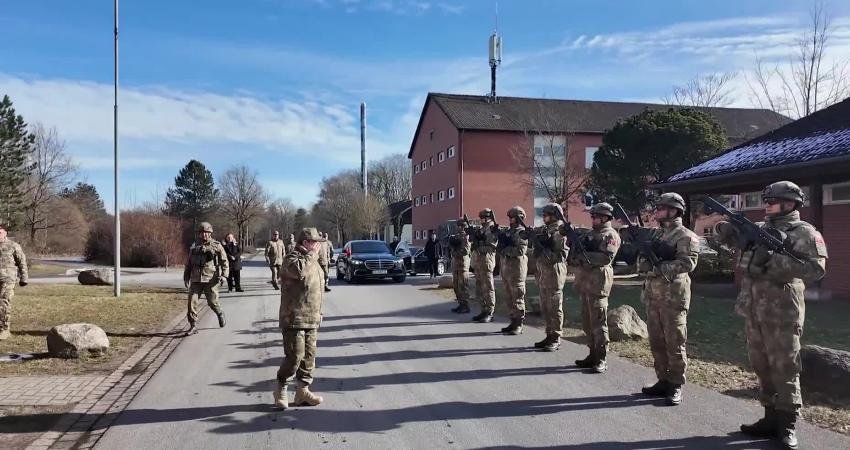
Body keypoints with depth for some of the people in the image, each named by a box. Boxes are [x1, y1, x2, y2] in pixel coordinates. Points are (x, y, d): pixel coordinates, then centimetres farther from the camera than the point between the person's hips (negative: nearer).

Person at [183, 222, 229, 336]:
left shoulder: (217, 246, 0)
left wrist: (224, 275, -12)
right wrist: (186, 277, 20)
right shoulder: (194, 246, 11)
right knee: (192, 302, -5)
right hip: (196, 280, 3)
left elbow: (224, 262, 0)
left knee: (213, 302, 4)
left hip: (210, 280, -3)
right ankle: (193, 326, 3)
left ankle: (220, 314, 35)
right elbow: (189, 263, 20)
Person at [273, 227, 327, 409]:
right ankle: (281, 389, 9)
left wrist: (318, 314, 24)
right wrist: (312, 254, -20)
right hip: (294, 319, -8)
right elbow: (299, 270, -34)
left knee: (309, 356, 10)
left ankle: (303, 391, 21)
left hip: (312, 320, 8)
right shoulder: (292, 258, -9)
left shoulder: (314, 263, 18)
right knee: (295, 356, -9)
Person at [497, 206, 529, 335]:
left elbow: (521, 250, -19)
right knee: (510, 296, 11)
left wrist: (506, 249, -16)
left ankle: (518, 325, 0)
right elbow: (501, 245, 17)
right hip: (505, 265, 8)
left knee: (517, 296, -4)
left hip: (516, 265, -8)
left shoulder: (522, 232, -8)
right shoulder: (507, 231, 17)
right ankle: (513, 321, 19)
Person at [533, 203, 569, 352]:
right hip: (542, 271, 9)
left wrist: (543, 250, -20)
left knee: (554, 307, -3)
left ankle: (556, 338, 3)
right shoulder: (543, 230, 14)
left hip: (554, 271, -9)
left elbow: (561, 255, -17)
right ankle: (549, 335, 22)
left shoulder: (560, 232, -11)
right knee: (545, 306, 13)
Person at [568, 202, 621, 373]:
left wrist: (584, 256, -20)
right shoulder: (591, 233, 21)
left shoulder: (611, 235, -5)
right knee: (587, 321, 11)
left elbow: (606, 257, -18)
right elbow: (577, 251, 22)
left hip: (598, 282, -8)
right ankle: (593, 355, 19)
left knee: (598, 322, -7)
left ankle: (601, 360, -2)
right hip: (584, 281, 8)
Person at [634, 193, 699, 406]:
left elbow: (687, 263, -20)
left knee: (675, 343, -2)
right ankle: (663, 381, 21)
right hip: (653, 296, 8)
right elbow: (641, 264, 15)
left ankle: (676, 386, 5)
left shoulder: (686, 237, -6)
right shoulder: (656, 236, 17)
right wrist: (644, 258, -8)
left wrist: (659, 268, -22)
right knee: (657, 342, 11)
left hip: (673, 297, -8)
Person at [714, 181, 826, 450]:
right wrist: (724, 228, -7)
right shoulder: (759, 229, 14)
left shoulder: (804, 233, -6)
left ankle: (787, 426, 7)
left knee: (784, 369, -1)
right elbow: (729, 235, 16)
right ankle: (771, 418, 23)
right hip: (754, 310, 7)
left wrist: (775, 260, -22)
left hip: (782, 312, -7)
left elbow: (816, 269, -16)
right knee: (762, 367, 12)